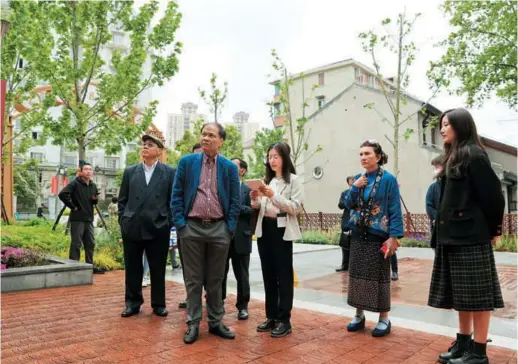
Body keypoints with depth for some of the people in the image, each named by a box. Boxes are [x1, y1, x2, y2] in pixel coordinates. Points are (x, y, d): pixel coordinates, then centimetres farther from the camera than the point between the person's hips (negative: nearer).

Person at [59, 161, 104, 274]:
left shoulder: (93, 185, 12)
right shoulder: (75, 183, -9)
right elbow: (62, 194, -22)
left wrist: (95, 199, -1)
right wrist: (72, 206, -16)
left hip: (89, 219, 7)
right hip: (77, 219, -7)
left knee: (90, 244, 12)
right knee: (76, 244, -2)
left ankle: (90, 265, 23)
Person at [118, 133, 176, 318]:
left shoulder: (169, 172, 2)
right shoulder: (130, 171, 10)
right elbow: (122, 200, 11)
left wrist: (168, 223, -4)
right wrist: (123, 221, 3)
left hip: (158, 228, -2)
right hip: (132, 228, 3)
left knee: (158, 269, 7)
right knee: (132, 268, 10)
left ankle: (159, 304, 21)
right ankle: (132, 303, 24)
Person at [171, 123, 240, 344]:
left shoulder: (230, 167, 4)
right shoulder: (186, 162, 3)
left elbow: (235, 201, 5)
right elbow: (176, 195, 3)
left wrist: (230, 228, -3)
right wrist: (180, 224, -5)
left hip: (219, 229, 1)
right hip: (192, 227, 0)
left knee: (215, 279, 10)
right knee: (193, 279, 7)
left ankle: (215, 322, 22)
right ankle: (193, 323, 19)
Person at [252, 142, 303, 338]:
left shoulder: (294, 180, -1)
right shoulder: (266, 179, 15)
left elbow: (295, 208, -11)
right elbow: (258, 208, 14)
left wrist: (273, 195, -20)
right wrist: (255, 198, -8)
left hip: (282, 230, -5)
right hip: (264, 229, 6)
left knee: (283, 275, 0)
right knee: (268, 275, 10)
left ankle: (284, 320, 8)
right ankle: (271, 317, 20)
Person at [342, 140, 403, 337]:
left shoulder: (388, 179, -8)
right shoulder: (358, 178, 8)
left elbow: (395, 210, -11)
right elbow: (348, 204, 6)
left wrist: (394, 236, -17)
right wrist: (354, 187, -10)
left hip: (378, 236, -5)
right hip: (358, 235, 6)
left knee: (379, 276, 2)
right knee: (357, 274, 10)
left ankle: (384, 319, 15)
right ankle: (359, 315, 24)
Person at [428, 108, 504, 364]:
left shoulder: (474, 155, -10)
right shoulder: (453, 158, 16)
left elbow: (493, 194, -12)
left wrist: (493, 229, -3)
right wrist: (442, 231, 13)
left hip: (472, 236, -9)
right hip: (454, 235, 9)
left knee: (476, 294, 0)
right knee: (461, 294, 13)